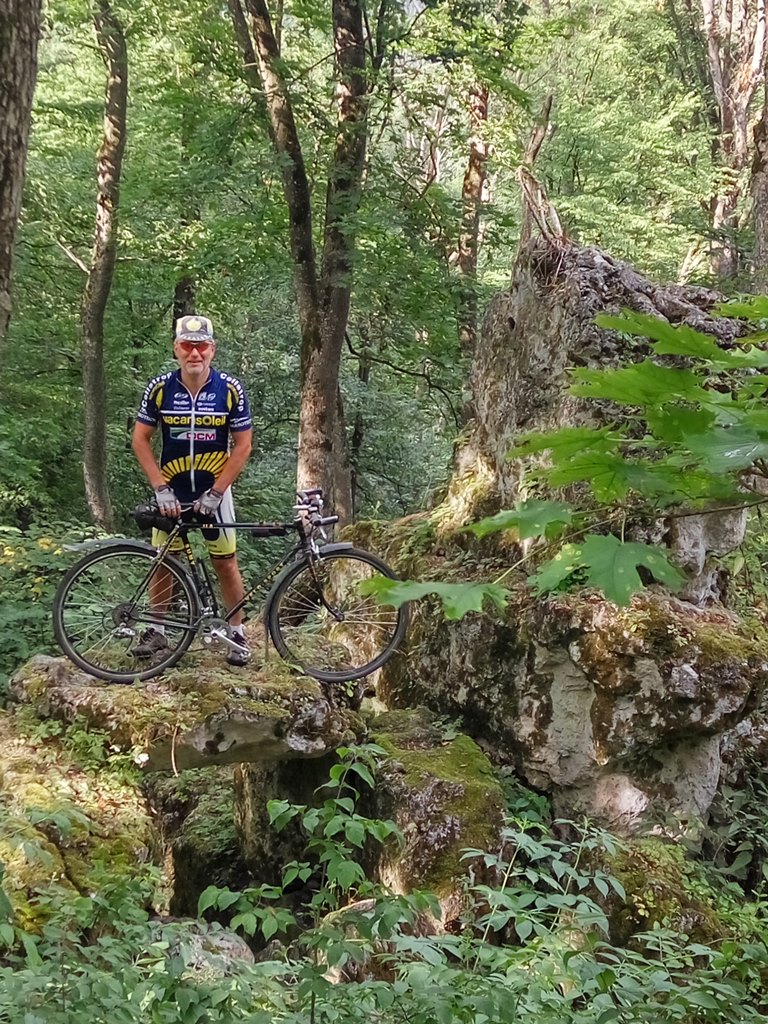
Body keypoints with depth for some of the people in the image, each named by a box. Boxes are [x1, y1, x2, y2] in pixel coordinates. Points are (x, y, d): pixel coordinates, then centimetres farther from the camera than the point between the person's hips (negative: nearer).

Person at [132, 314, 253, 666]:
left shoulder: (231, 389, -12)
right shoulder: (160, 387, -10)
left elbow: (243, 445, -8)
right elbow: (141, 440, -3)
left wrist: (215, 493, -13)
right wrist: (161, 489, -12)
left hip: (214, 490, -1)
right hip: (171, 492, 1)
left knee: (225, 562, 3)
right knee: (162, 561, 7)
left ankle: (237, 633, 17)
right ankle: (157, 631, 22)